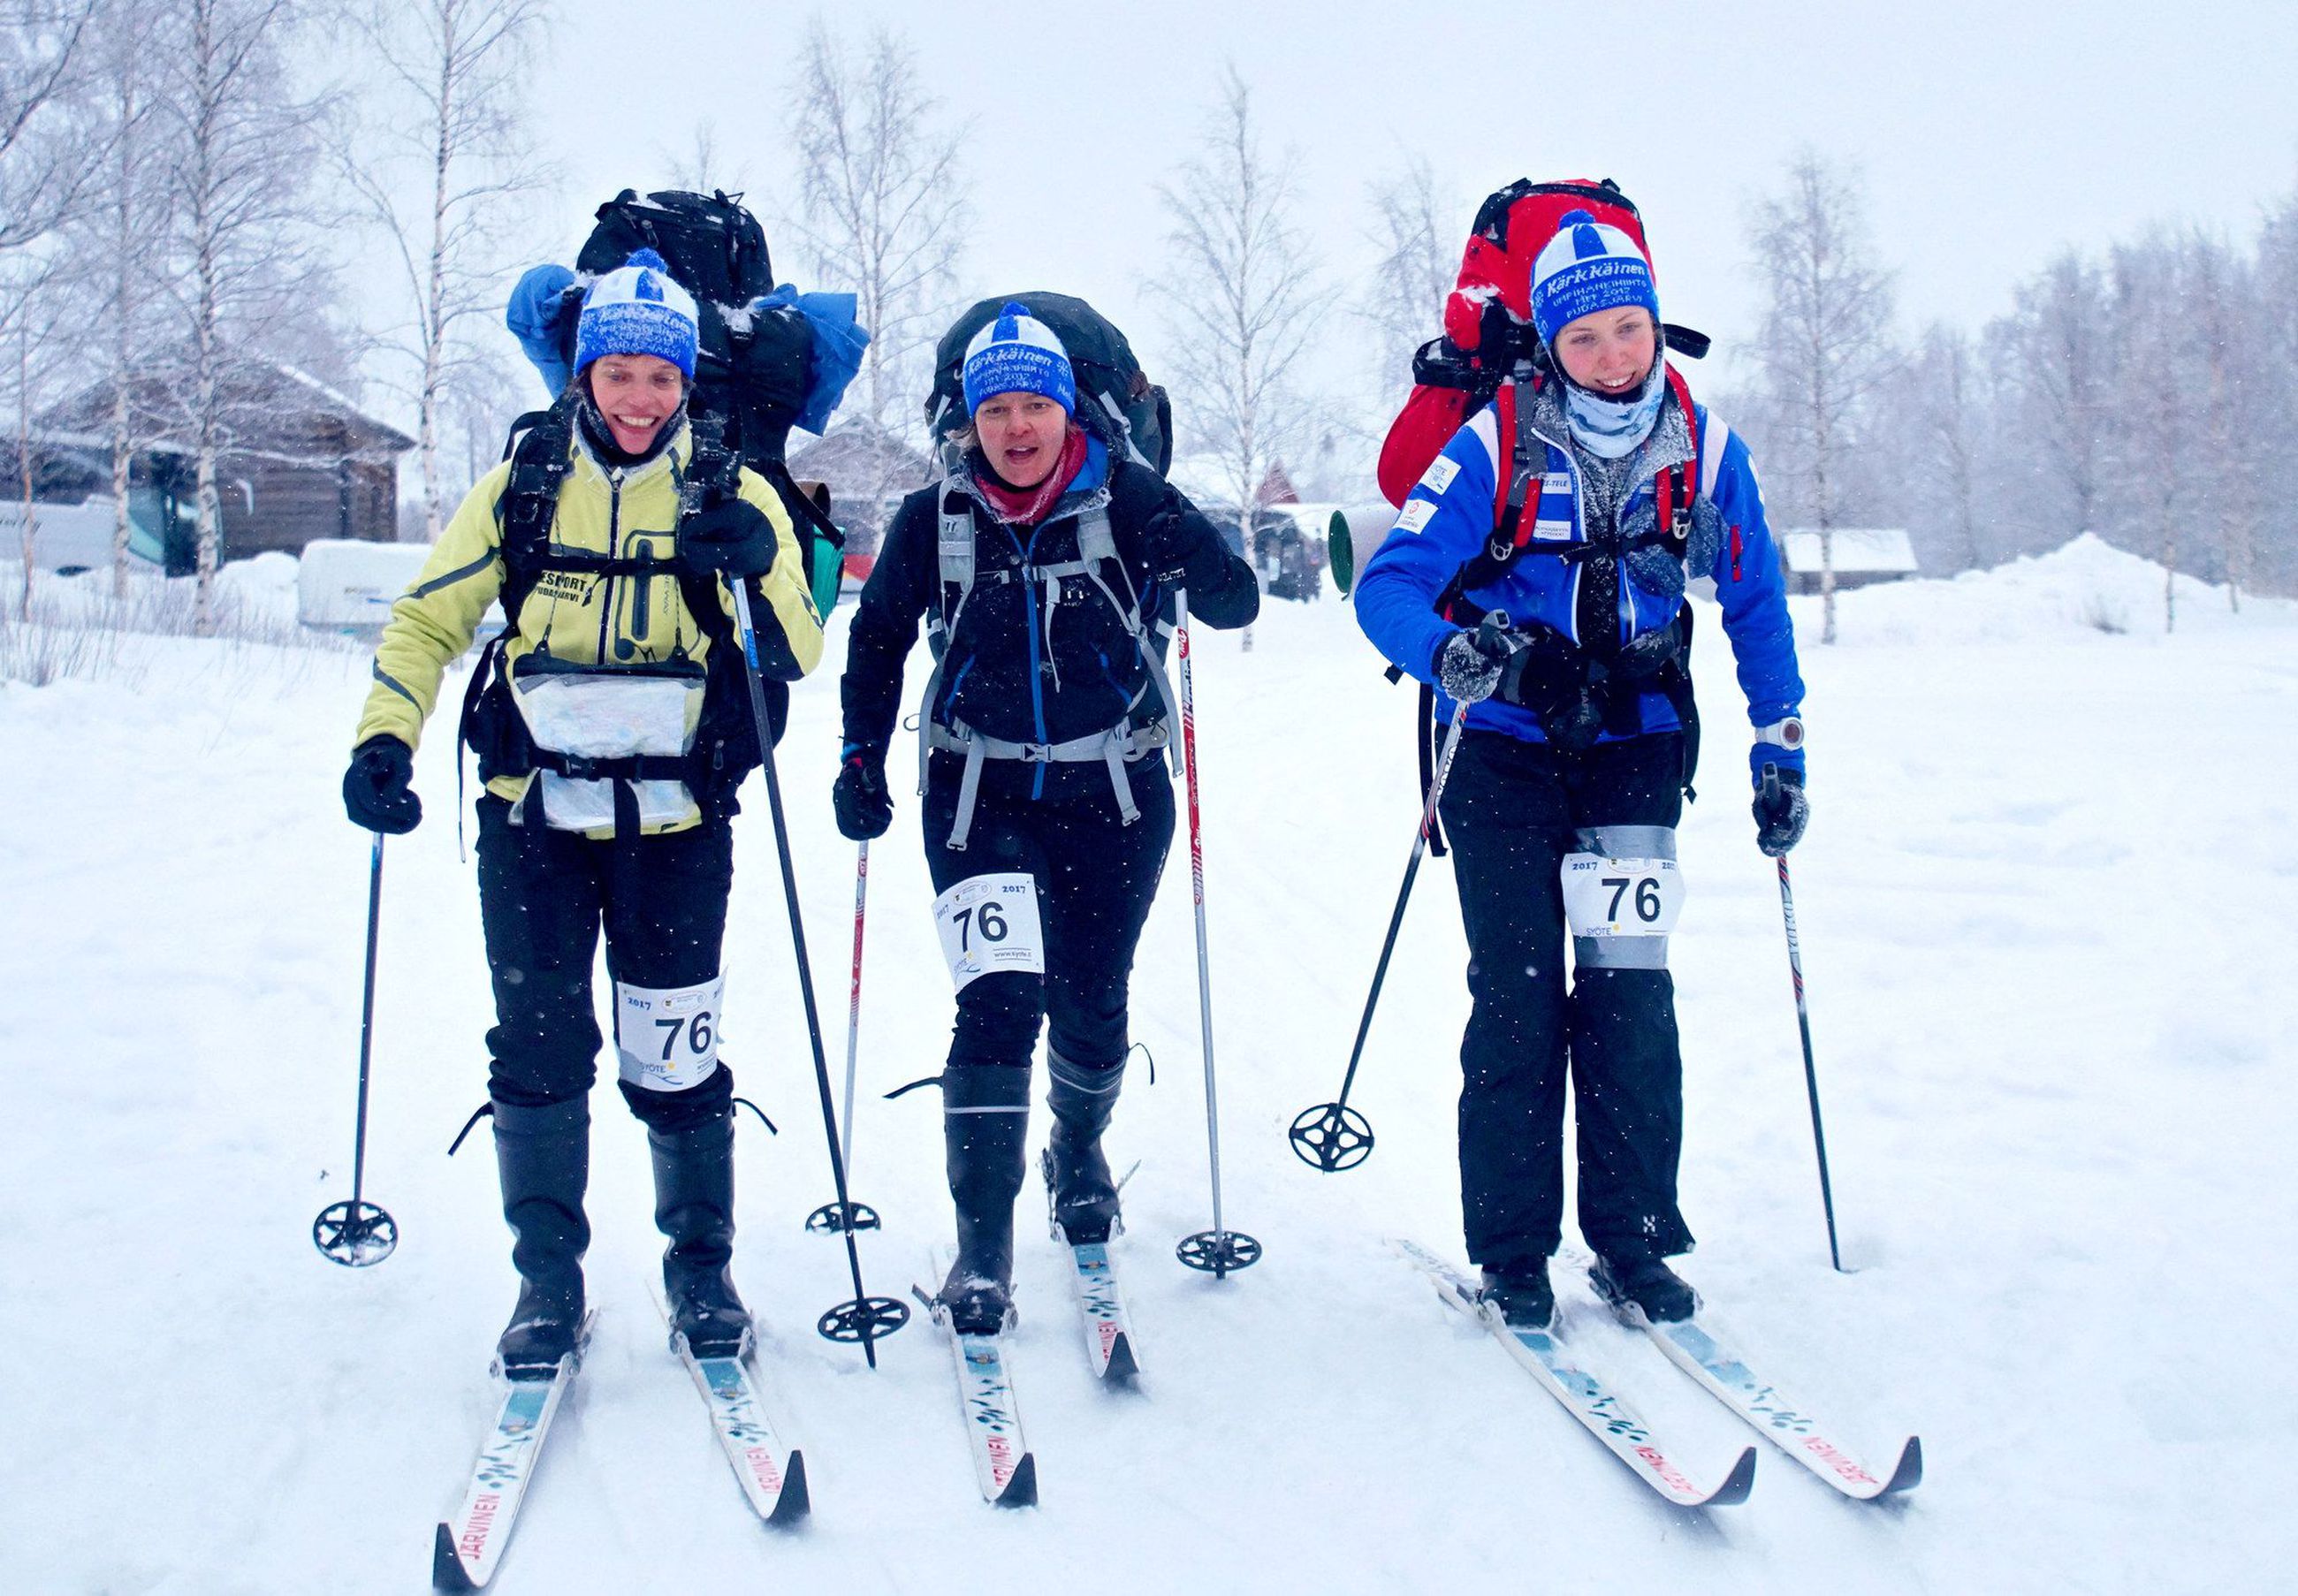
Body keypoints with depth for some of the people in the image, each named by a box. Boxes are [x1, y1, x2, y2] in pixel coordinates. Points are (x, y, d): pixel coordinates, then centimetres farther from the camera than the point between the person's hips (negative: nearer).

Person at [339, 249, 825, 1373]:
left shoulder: (731, 497, 2)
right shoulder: (520, 488, 5)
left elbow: (796, 657, -2)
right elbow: (426, 622, 9)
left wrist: (761, 570, -21)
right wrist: (385, 739, -6)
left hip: (675, 823, -1)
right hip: (535, 815, 1)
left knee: (676, 1059, 4)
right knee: (539, 1050, 0)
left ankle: (701, 1267, 23)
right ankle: (548, 1280, 15)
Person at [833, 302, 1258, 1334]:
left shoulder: (1125, 499, -7)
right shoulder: (933, 520, -3)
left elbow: (1236, 605, -13)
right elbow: (878, 639, 9)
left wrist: (1181, 546, -32)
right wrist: (861, 758, 0)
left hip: (1114, 793, 1)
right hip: (980, 792, 0)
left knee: (1091, 1005, 12)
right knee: (998, 1001, -15)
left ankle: (1079, 1153, 44)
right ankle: (983, 1246, -6)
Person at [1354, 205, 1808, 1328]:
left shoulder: (1703, 449, -2)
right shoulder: (1495, 447, -12)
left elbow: (1756, 605, 11)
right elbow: (1387, 588, -17)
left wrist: (1781, 750, 9)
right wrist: (1457, 654, -37)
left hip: (1636, 743, 2)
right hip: (1505, 748, -2)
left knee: (1629, 988, -5)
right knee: (1519, 993, -3)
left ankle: (1632, 1237, 7)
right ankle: (1511, 1247, 8)